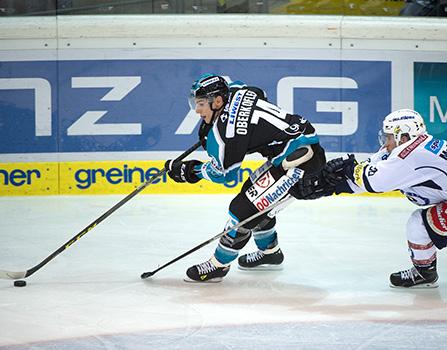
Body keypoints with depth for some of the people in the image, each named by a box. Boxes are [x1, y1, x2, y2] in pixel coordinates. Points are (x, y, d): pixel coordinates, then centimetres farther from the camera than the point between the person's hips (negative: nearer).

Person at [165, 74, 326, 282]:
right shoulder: (235, 92, 3)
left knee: (245, 207, -10)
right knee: (256, 197, 26)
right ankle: (270, 252, 42)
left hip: (300, 156, -11)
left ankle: (218, 265, 0)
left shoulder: (227, 130, -21)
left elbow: (223, 172, -10)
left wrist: (189, 171, 5)